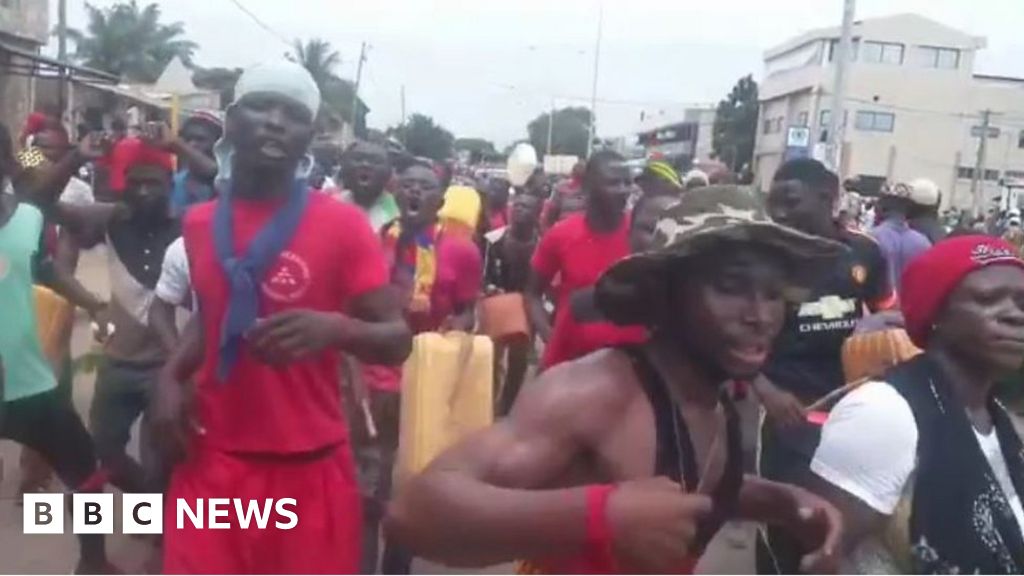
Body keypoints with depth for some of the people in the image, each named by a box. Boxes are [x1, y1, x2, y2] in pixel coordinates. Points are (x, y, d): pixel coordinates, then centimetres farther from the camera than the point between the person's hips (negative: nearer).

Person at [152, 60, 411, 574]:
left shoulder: (342, 225, -9)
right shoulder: (199, 223, 6)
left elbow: (397, 340, -8)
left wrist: (336, 328, -28)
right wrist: (171, 376, 5)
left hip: (308, 469, -3)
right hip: (211, 462, 4)